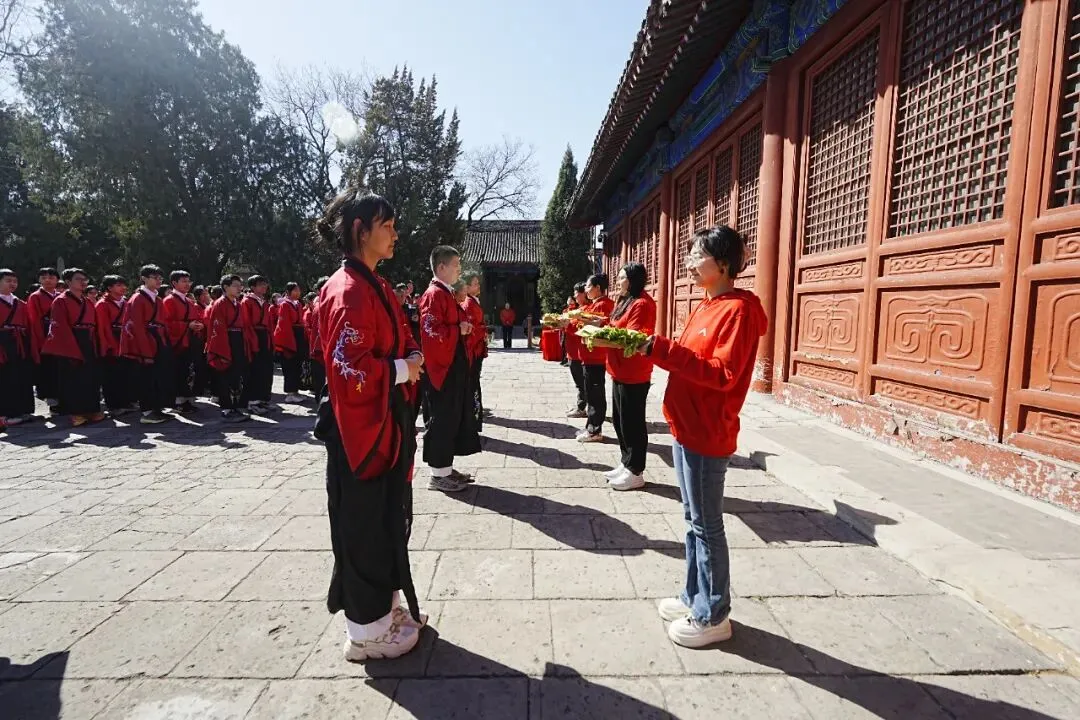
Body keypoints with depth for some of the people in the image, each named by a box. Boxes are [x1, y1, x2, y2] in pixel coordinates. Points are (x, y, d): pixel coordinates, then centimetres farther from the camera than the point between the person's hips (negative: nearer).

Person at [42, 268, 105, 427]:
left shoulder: (88, 303, 16)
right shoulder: (61, 301, -5)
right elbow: (61, 329, -12)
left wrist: (94, 348, 8)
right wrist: (74, 352, -16)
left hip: (89, 347, 7)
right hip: (69, 349, -7)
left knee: (92, 379, 8)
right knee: (72, 381, -2)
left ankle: (92, 410, 16)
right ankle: (75, 413, 4)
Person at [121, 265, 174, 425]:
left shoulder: (159, 300, 16)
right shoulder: (138, 299, -9)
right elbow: (137, 328, -14)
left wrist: (167, 345, 8)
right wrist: (146, 352, -17)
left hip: (161, 345, 8)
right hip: (147, 345, -8)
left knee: (161, 377, 10)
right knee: (148, 378, -3)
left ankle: (156, 409, 18)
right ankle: (147, 413, 4)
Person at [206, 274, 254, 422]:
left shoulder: (238, 305, 16)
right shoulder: (219, 304, -9)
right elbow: (218, 331, -16)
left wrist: (250, 346, 7)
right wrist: (223, 353, -20)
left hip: (240, 347, 8)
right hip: (225, 347, -8)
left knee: (239, 378, 10)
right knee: (226, 379, -2)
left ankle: (239, 408, 18)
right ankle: (227, 411, 5)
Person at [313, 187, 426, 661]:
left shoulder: (375, 286, 13)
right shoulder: (348, 290, -18)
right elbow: (349, 368, -25)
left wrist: (413, 358, 2)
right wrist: (402, 370, -15)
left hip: (386, 423, 10)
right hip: (362, 428, -10)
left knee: (388, 520, 19)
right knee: (364, 527, 5)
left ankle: (384, 606, 37)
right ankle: (366, 630, 23)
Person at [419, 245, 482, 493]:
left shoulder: (447, 294, 17)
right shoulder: (434, 295, -14)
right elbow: (432, 331, -23)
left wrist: (463, 328, 5)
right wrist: (459, 330, -14)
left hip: (454, 365, 10)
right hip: (443, 367, -10)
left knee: (455, 417, 14)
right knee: (443, 419, -3)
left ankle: (446, 468, 24)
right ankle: (439, 474, 8)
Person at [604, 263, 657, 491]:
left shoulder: (642, 304, -15)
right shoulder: (625, 302, 16)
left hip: (633, 374, -10)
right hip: (620, 371, 10)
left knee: (632, 422, 0)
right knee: (619, 421, 16)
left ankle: (635, 473, 12)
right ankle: (625, 464, 29)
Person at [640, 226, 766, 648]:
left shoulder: (737, 309, -14)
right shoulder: (705, 307, 14)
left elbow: (723, 374, -22)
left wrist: (663, 350, -25)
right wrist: (655, 348, 1)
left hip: (707, 435, -9)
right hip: (686, 429, 9)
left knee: (706, 526, 3)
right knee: (694, 521, 18)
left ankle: (713, 617, 19)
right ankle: (695, 597, 33)